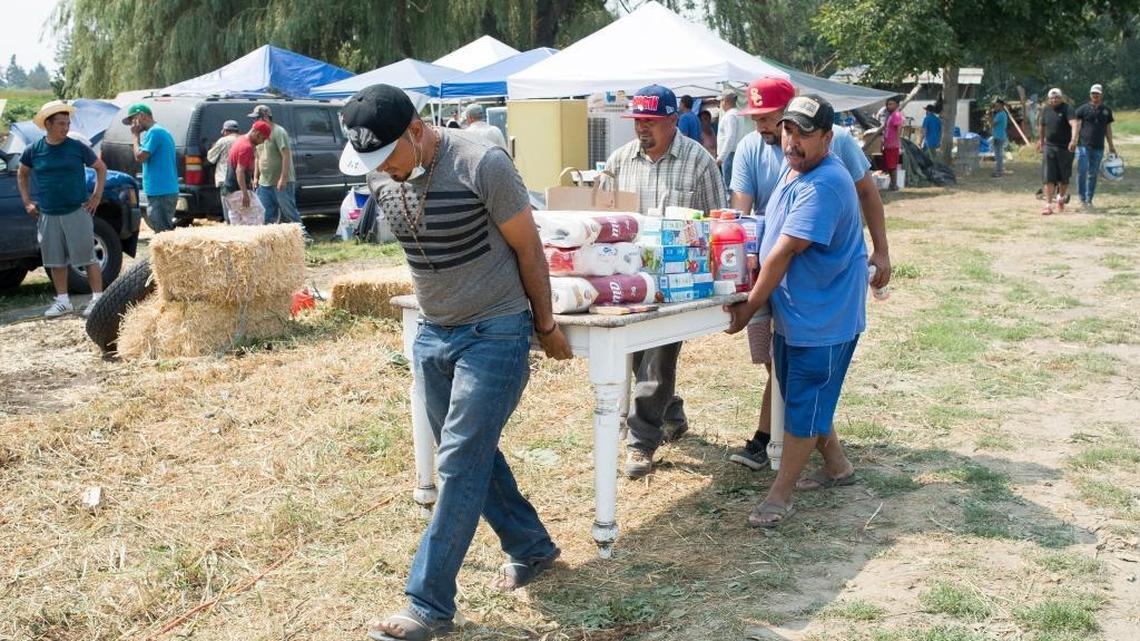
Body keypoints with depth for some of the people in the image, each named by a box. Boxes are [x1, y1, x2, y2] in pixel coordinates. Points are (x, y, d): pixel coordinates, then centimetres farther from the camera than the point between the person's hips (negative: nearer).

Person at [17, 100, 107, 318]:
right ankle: (62, 301, 20)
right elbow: (22, 175, 18)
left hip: (77, 212, -3)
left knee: (88, 257, -2)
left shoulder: (78, 147, -3)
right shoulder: (33, 150, 2)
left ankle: (98, 298, 5)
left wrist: (97, 196, 0)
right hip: (48, 216, 3)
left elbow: (101, 168, 7)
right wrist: (27, 202, 10)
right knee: (56, 261, 9)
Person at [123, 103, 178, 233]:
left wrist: (135, 136, -5)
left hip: (160, 193, -10)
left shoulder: (154, 132, -11)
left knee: (162, 233, -10)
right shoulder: (163, 131, 20)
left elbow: (140, 157, -15)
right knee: (166, 231, 12)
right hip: (168, 191, 10)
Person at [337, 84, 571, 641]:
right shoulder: (380, 178, -1)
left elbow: (528, 249, -11)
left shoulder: (481, 165, -21)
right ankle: (531, 548, 34)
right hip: (432, 333, 7)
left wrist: (547, 328, -3)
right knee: (472, 454, 14)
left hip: (495, 333, -7)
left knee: (460, 464, -7)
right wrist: (434, 310, 17)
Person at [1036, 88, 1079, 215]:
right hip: (1049, 146, 3)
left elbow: (1074, 124, -27)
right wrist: (1041, 141, 28)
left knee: (1064, 177, 9)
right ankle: (1048, 205, -7)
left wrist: (1073, 140, -42)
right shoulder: (1046, 109, 6)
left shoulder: (1067, 109, -11)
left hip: (1065, 147, -3)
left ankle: (1061, 198, 35)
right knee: (1049, 177, -6)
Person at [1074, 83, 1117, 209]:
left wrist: (1111, 146, 16)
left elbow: (1108, 129, 17)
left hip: (1098, 148, 3)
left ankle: (1089, 199, 14)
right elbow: (1077, 126, -1)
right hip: (1084, 146, -3)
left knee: (1093, 174, 7)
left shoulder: (1106, 110, 12)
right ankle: (1082, 198, 2)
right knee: (1082, 172, -7)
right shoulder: (1083, 109, 2)